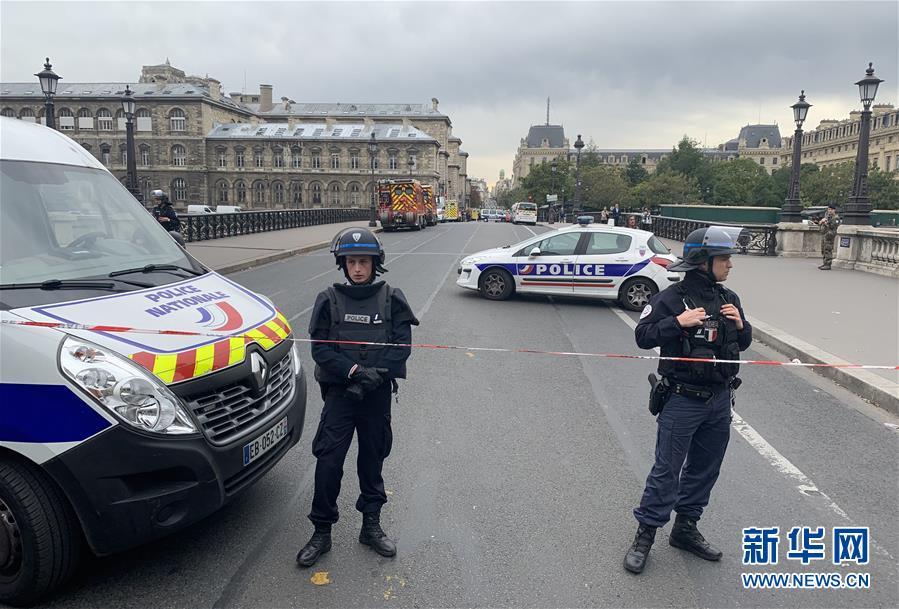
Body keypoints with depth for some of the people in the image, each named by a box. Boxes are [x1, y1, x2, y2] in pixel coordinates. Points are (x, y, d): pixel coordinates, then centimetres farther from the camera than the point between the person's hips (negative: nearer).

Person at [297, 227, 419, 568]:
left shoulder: (391, 299, -1)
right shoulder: (329, 300, -2)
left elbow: (402, 345, -5)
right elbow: (320, 347, -6)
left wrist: (376, 375, -17)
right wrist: (354, 371, -17)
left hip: (377, 394, 1)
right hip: (340, 392, -1)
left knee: (373, 458, 13)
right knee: (328, 460, -4)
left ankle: (371, 526, 29)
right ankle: (322, 532, 13)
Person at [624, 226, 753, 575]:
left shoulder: (729, 299, 7)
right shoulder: (672, 297, -12)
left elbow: (743, 344, 16)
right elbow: (643, 336, -13)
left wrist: (740, 325, -5)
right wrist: (678, 322, -24)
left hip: (720, 400, 7)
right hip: (683, 399, -6)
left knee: (704, 468, 15)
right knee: (667, 470, -1)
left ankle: (686, 529, 31)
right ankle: (645, 535, 11)